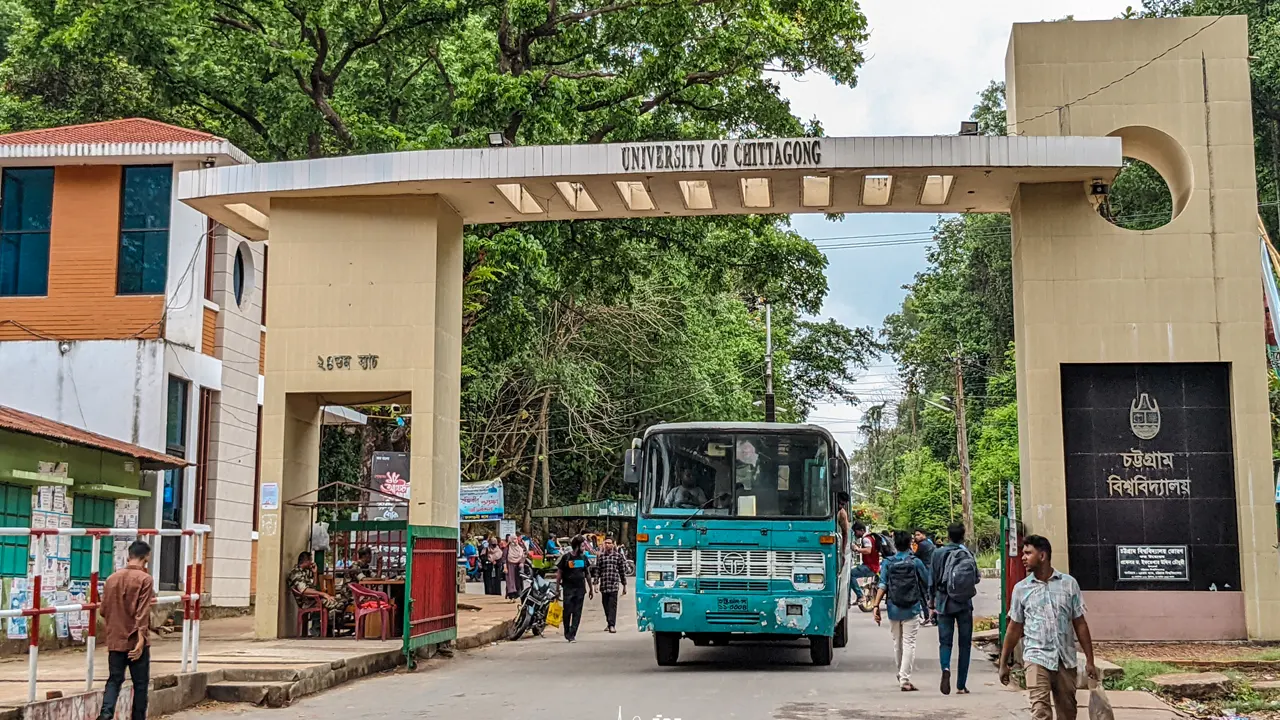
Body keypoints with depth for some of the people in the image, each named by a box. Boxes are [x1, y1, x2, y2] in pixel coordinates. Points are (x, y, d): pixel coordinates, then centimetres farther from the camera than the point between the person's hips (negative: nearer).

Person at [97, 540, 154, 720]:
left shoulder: (112, 578, 7)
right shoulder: (144, 578, -10)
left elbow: (104, 610, 12)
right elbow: (142, 612, -17)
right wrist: (141, 638, -19)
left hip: (115, 640, 5)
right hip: (135, 641, -4)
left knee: (114, 680, 9)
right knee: (140, 683, 7)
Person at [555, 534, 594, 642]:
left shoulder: (583, 557, 9)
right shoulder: (566, 557, -3)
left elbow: (587, 574, 16)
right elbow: (559, 574, 0)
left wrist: (591, 589, 17)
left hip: (580, 589, 3)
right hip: (568, 589, -3)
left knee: (577, 613, -1)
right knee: (567, 611, -2)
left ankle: (572, 634, 1)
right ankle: (567, 633, 16)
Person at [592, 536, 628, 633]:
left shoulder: (618, 556, 6)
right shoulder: (600, 556, 9)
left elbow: (622, 571, 9)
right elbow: (597, 570, 8)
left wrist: (624, 585, 8)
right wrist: (596, 583, -1)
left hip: (614, 584, -2)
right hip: (603, 584, 2)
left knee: (612, 605, -10)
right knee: (605, 605, 8)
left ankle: (612, 625, -15)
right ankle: (609, 623, 21)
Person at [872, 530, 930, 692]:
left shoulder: (887, 563, -1)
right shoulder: (916, 562, -4)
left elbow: (882, 586, -9)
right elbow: (927, 583, 5)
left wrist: (876, 606, -11)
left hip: (894, 609, 2)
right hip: (912, 609, -2)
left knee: (897, 642, 18)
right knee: (909, 643, -3)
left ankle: (901, 675, 34)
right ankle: (905, 680, -12)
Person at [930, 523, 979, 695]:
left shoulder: (939, 554, -3)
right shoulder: (968, 554, -4)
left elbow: (932, 580, 0)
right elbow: (976, 578, -2)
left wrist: (932, 601, 9)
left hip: (944, 603, 0)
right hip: (964, 604, 0)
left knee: (945, 641, 6)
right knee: (965, 643, 8)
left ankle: (946, 668, -24)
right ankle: (961, 685, 8)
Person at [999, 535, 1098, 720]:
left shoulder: (1069, 583, 2)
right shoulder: (1021, 589, 3)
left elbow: (1080, 624, 5)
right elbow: (1014, 628, 9)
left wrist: (1089, 660, 2)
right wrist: (1003, 663, 9)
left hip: (1066, 659, 1)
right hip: (1037, 658, -1)